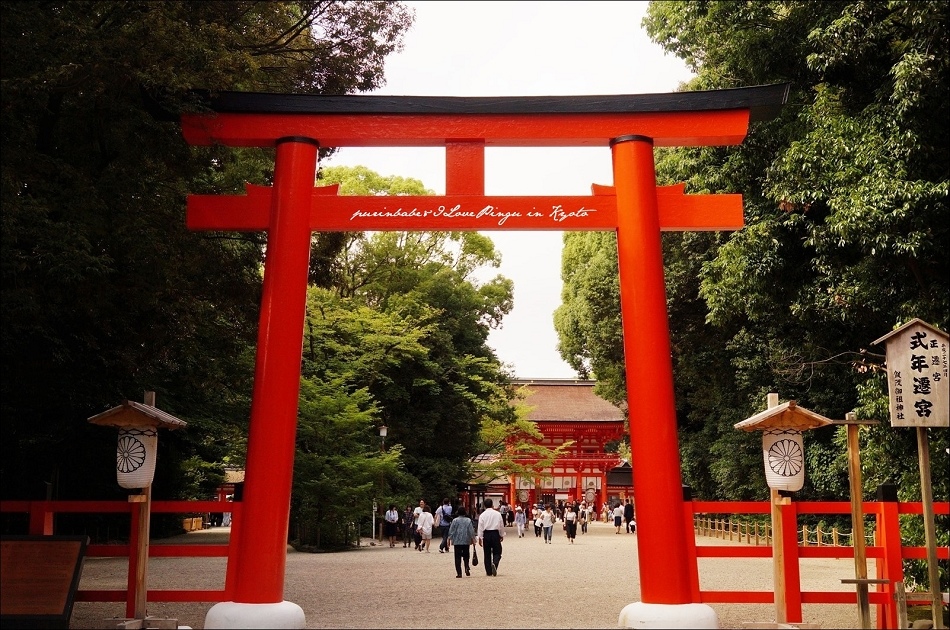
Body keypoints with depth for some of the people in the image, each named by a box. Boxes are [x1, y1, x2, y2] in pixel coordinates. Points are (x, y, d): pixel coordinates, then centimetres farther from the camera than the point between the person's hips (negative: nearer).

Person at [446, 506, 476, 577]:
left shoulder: (455, 520, -5)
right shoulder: (468, 520, -1)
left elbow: (451, 531, -3)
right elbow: (471, 531, 0)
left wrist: (449, 539, 5)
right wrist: (473, 539, 8)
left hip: (457, 541, -2)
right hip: (466, 541, 2)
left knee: (458, 557, 3)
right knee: (466, 556, 15)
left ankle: (459, 573, 0)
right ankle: (467, 568, -7)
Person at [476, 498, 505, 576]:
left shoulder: (482, 515, -1)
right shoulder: (497, 514, 1)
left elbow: (480, 527, -2)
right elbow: (501, 526, 8)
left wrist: (480, 538, 3)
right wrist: (502, 535, 20)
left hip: (486, 534, 1)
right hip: (495, 534, 0)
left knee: (487, 553, 9)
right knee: (497, 552, 7)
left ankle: (489, 572, 10)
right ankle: (494, 563, -23)